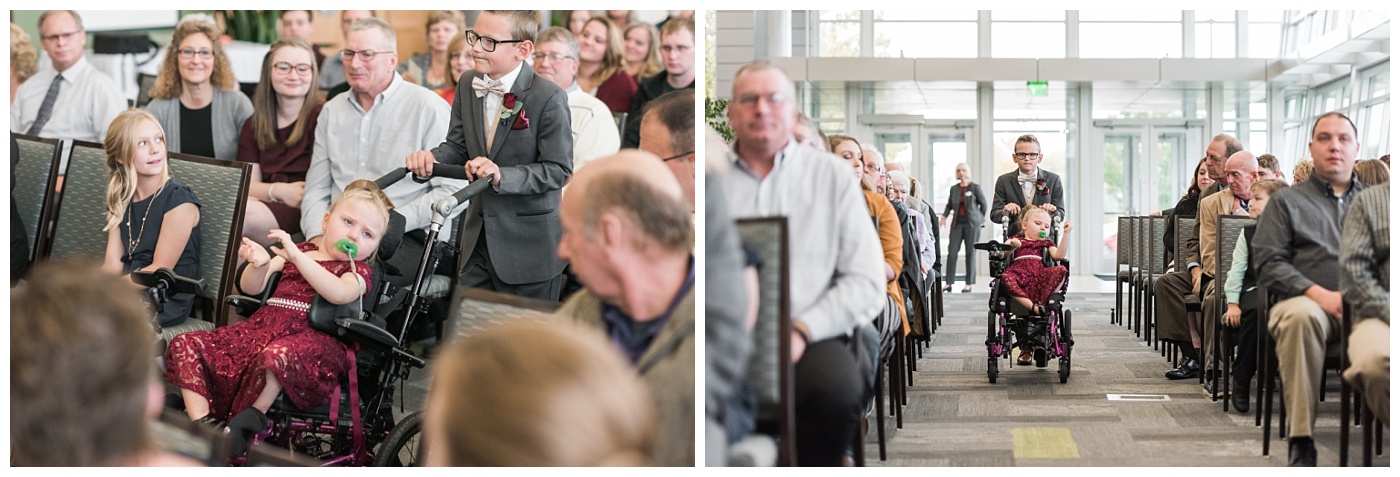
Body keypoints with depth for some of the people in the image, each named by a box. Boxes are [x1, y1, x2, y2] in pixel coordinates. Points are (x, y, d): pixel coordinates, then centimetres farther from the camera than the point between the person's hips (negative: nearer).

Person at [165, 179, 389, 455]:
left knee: (276, 355, -43)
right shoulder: (295, 251, 24)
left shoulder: (357, 270, 9)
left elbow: (339, 293, -16)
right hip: (262, 325, 6)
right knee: (186, 344, -9)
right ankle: (201, 423, -17)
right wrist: (260, 265, -8)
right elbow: (251, 288, 16)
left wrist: (297, 256, -22)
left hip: (311, 338, -6)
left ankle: (253, 417, -22)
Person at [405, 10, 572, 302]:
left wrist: (501, 175, -30)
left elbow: (558, 170, -17)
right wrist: (431, 158, -13)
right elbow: (457, 146, 10)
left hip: (529, 248, -6)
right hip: (479, 238, 6)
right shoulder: (468, 85, 5)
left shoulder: (549, 98, -16)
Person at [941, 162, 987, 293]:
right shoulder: (954, 189, 7)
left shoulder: (975, 187, -3)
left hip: (971, 223, -3)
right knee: (952, 252, -4)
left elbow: (983, 203, 4)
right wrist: (944, 216, 1)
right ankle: (949, 283, -1)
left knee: (971, 253, 1)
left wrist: (981, 218, 7)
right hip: (957, 223, 3)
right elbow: (949, 205, 15)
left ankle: (969, 284, 7)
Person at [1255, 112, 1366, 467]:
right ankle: (1301, 444, -34)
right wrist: (1320, 294, -10)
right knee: (1300, 315, -38)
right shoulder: (1286, 202, 17)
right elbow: (1269, 263, 4)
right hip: (1311, 302, -1)